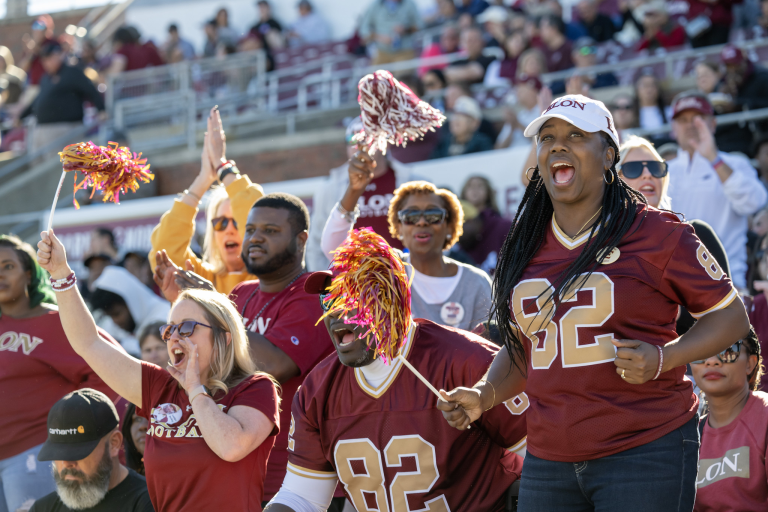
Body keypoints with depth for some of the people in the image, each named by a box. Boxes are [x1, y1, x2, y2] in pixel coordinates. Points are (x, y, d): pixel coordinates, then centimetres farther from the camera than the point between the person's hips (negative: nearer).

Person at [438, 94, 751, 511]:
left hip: (646, 452, -5)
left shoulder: (656, 233, -3)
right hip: (548, 458, 5)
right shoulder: (526, 248, 12)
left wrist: (663, 360, -14)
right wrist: (483, 396, 4)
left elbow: (730, 315, 1)